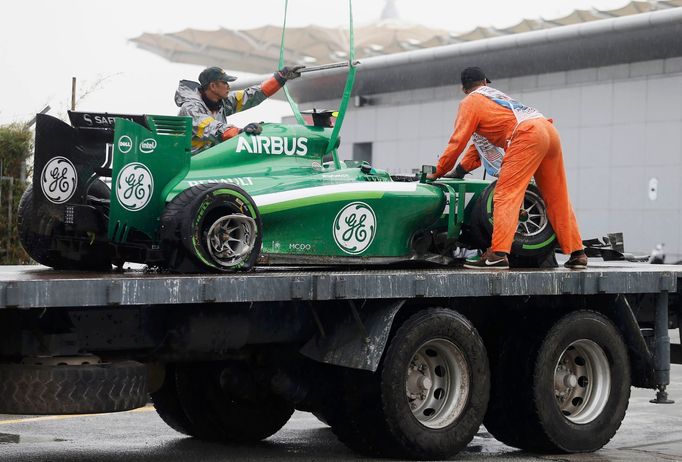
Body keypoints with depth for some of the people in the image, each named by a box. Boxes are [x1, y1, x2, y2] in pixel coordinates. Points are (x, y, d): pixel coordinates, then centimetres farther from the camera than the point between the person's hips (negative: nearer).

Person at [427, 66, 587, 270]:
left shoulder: (470, 102, 12)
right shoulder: (497, 95, 35)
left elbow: (457, 142, 8)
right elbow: (481, 141, 38)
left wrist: (438, 172, 18)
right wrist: (461, 170, 39)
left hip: (526, 136, -8)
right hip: (549, 131, 8)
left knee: (506, 196, -12)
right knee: (557, 198, 13)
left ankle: (497, 254, -24)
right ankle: (577, 253, 16)